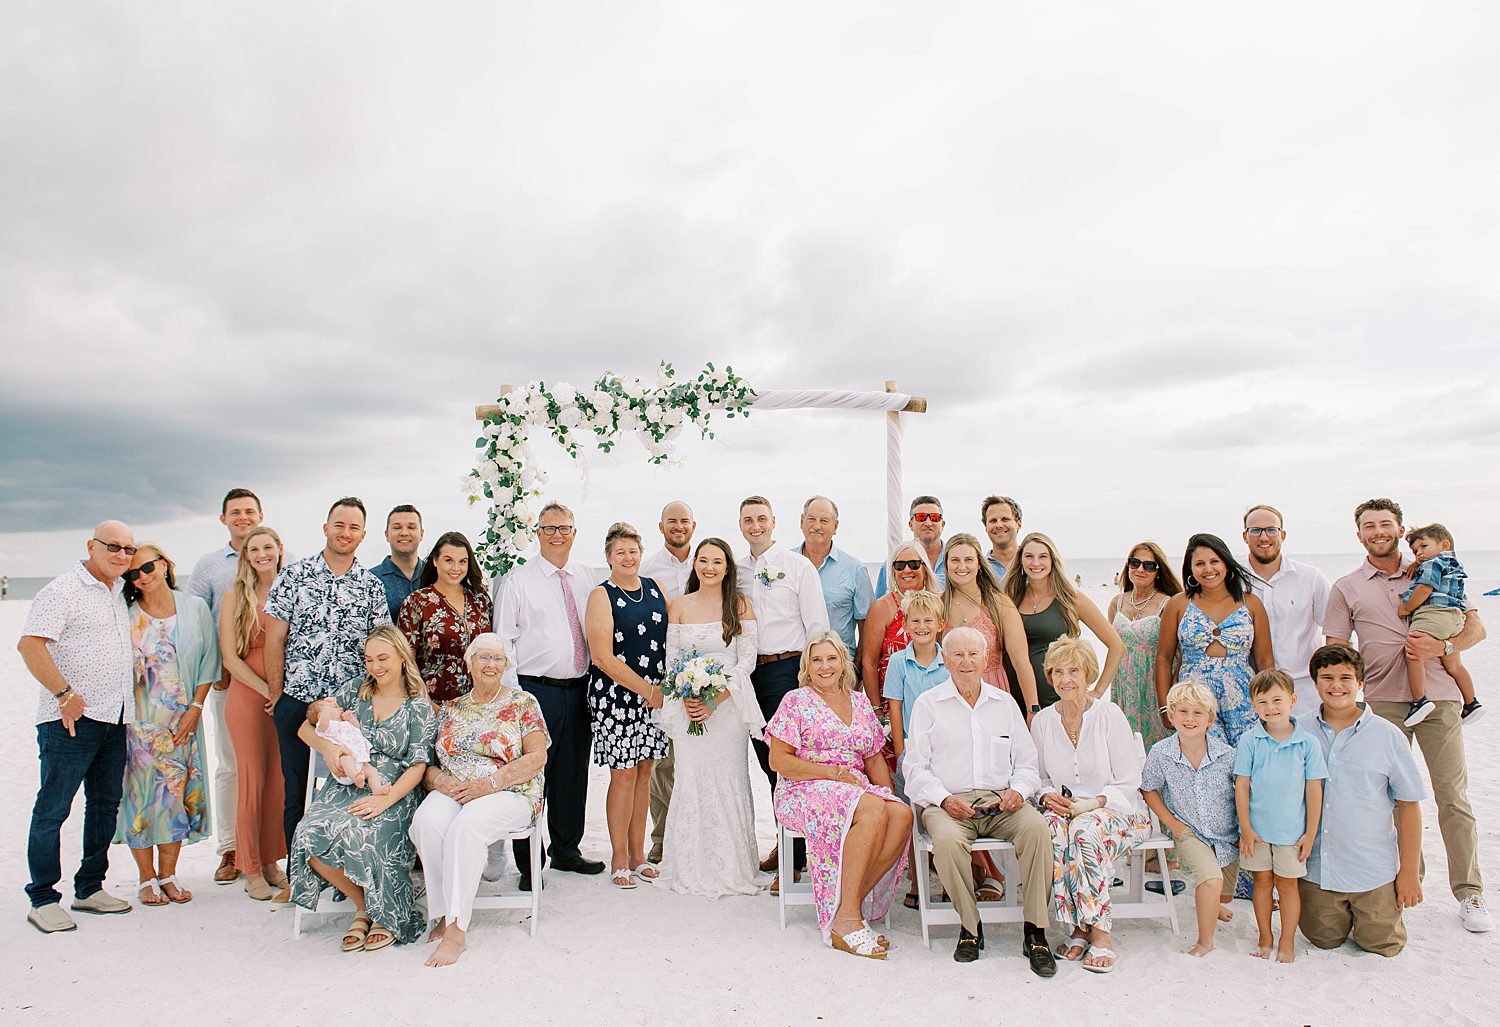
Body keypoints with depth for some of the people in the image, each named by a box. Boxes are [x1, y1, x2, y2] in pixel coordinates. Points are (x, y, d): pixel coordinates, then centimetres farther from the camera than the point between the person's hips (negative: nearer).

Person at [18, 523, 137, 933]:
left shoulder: (120, 592, 15)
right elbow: (29, 645, -17)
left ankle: (90, 888, 24)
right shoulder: (63, 590, -8)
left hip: (115, 720, 8)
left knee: (105, 805, 13)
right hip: (71, 719, -8)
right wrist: (64, 693, -20)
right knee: (52, 809, 0)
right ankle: (43, 899, 10)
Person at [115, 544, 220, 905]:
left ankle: (168, 876, 17)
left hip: (182, 721, 1)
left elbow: (209, 662, 4)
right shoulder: (125, 612, -1)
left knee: (177, 794, 4)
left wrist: (195, 708, -4)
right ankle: (147, 879, 14)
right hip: (138, 721, -1)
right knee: (141, 794, 1)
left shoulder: (195, 608, 2)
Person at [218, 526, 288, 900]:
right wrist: (267, 691, -11)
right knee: (252, 779, 2)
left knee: (280, 780, 5)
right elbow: (230, 658, -3)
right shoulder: (235, 598, 1)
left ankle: (271, 861, 19)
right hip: (247, 697, -2)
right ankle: (251, 868, 13)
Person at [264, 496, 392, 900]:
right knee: (296, 790, 9)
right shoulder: (294, 575, 1)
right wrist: (277, 695, 1)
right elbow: (274, 639, 2)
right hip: (297, 701, 0)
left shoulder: (372, 586, 5)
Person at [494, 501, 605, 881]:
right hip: (535, 690, -4)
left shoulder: (587, 579, 10)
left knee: (573, 775, 13)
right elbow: (503, 640, -3)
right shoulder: (518, 581, -2)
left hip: (579, 689, 4)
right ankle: (528, 864, 12)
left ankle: (566, 851, 30)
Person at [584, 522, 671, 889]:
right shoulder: (601, 596, -7)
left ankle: (638, 854, 24)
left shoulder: (655, 589, 9)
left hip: (655, 695, 5)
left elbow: (671, 637, 15)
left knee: (644, 773, 11)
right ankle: (619, 859, 15)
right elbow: (603, 657, -13)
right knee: (624, 775, -1)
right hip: (615, 696, -5)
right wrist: (648, 691, -13)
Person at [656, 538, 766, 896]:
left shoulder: (741, 606, 2)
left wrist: (715, 699, -12)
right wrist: (686, 698, -9)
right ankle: (693, 869, 13)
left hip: (729, 703, -1)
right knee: (691, 779, 1)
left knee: (728, 780, -1)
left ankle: (730, 868, 12)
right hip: (688, 705, 2)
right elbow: (671, 659, 7)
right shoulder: (679, 606, 8)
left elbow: (746, 661, -2)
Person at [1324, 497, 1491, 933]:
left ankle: (1469, 894, 11)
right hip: (1383, 702, 0)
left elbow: (1476, 628, 10)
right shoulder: (1346, 588, 8)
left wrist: (1443, 646, -10)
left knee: (1453, 796, 1)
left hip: (1438, 698, 0)